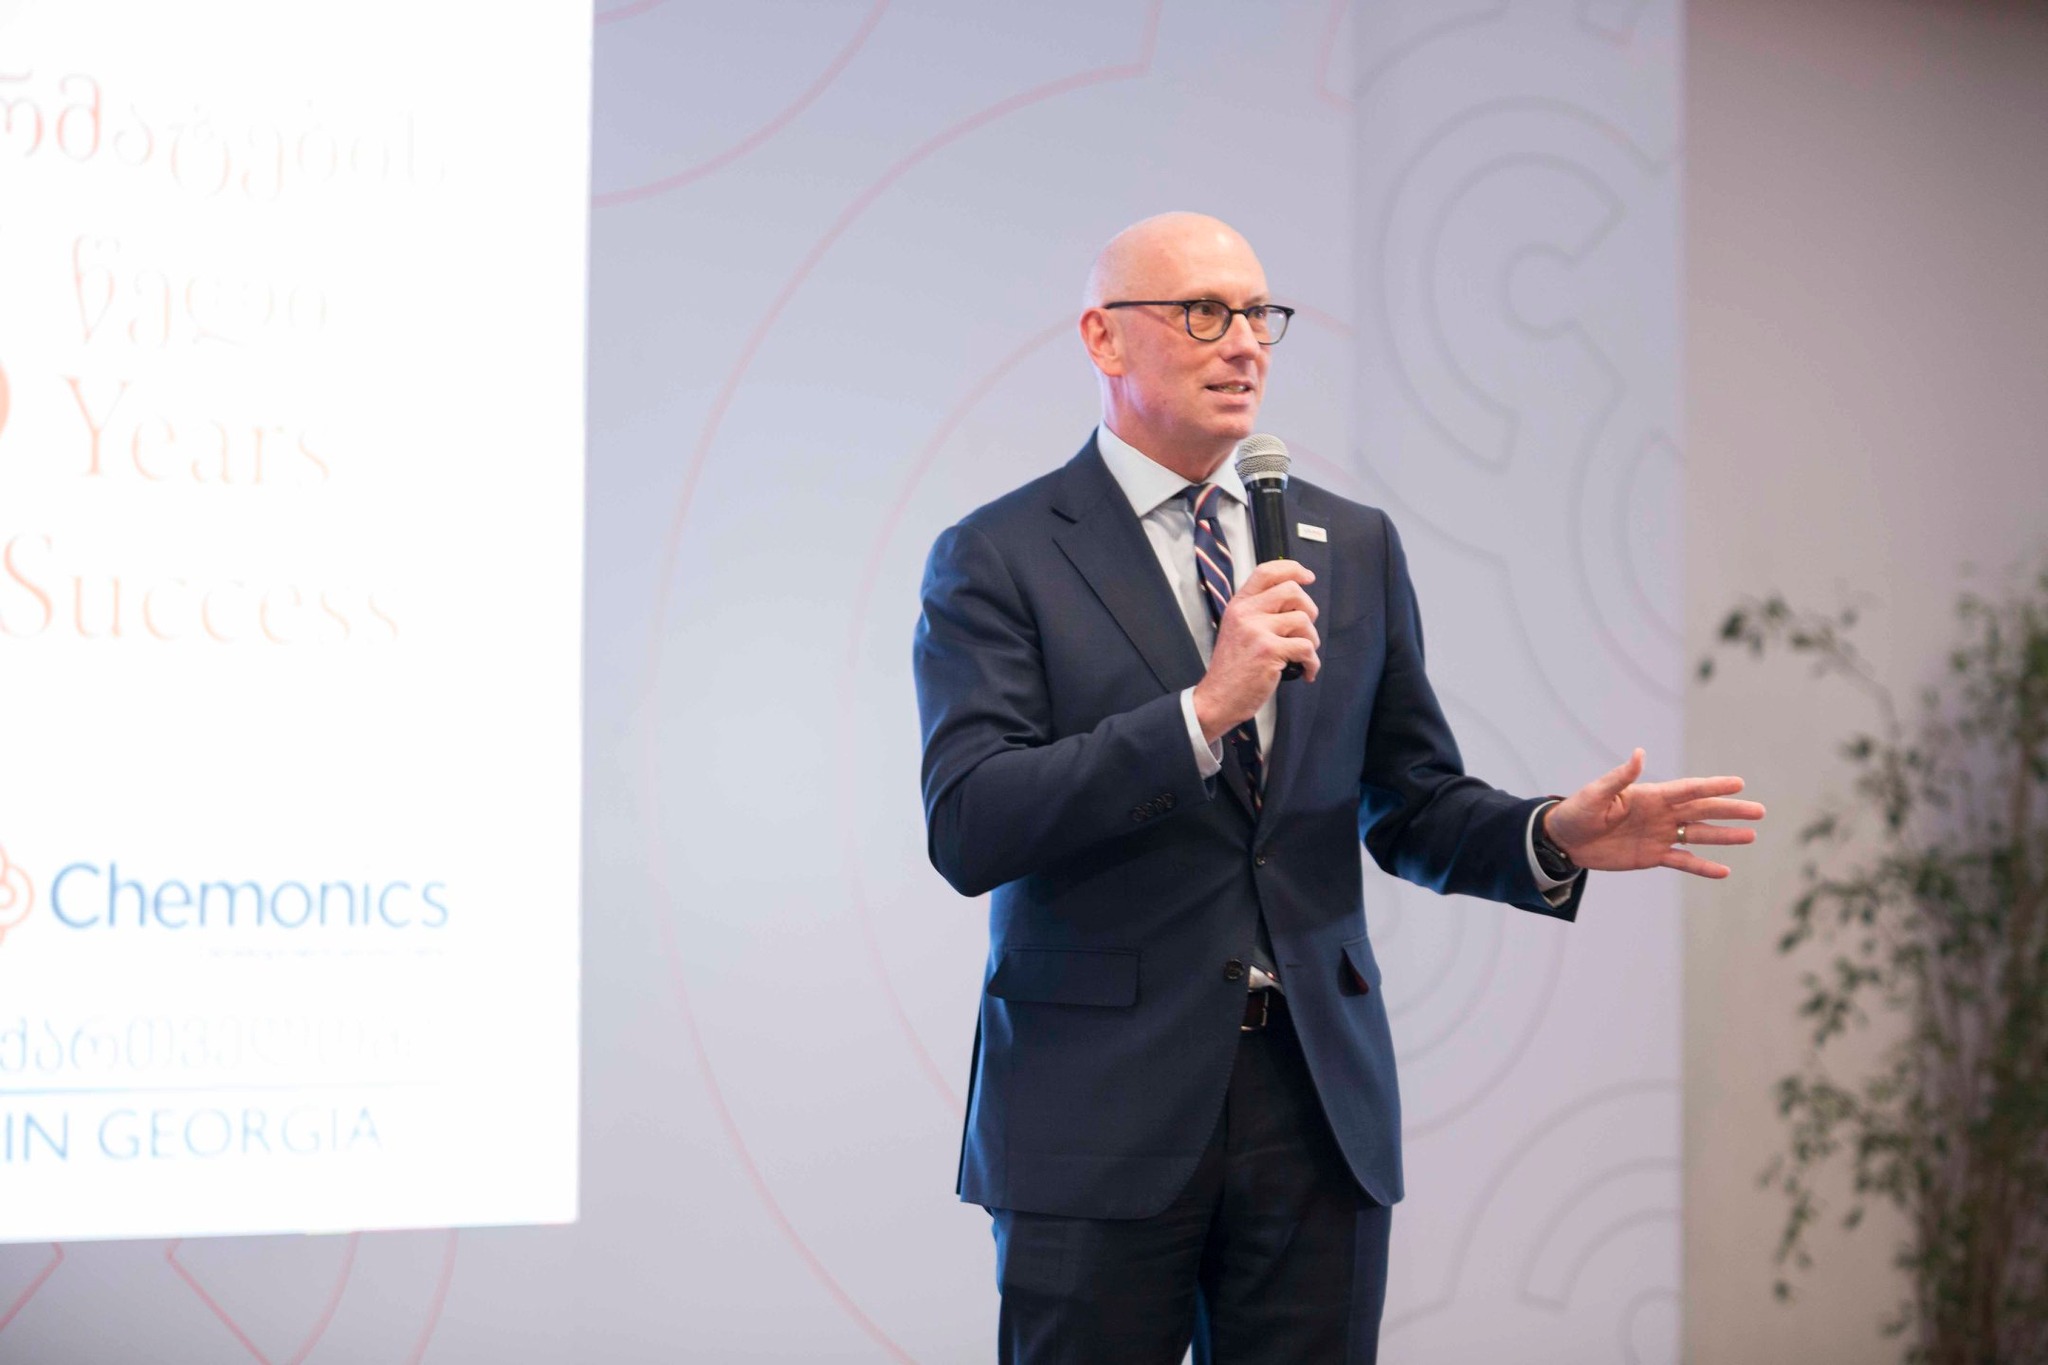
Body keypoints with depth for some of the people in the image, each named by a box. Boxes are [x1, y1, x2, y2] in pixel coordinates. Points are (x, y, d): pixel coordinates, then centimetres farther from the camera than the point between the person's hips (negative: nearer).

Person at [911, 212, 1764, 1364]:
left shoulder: (1353, 547, 13)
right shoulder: (999, 558, -2)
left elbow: (1412, 809, 16)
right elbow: (968, 829, -14)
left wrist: (1555, 838, -5)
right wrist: (1205, 709, -21)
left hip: (1321, 1099, 4)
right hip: (1104, 1110, -4)